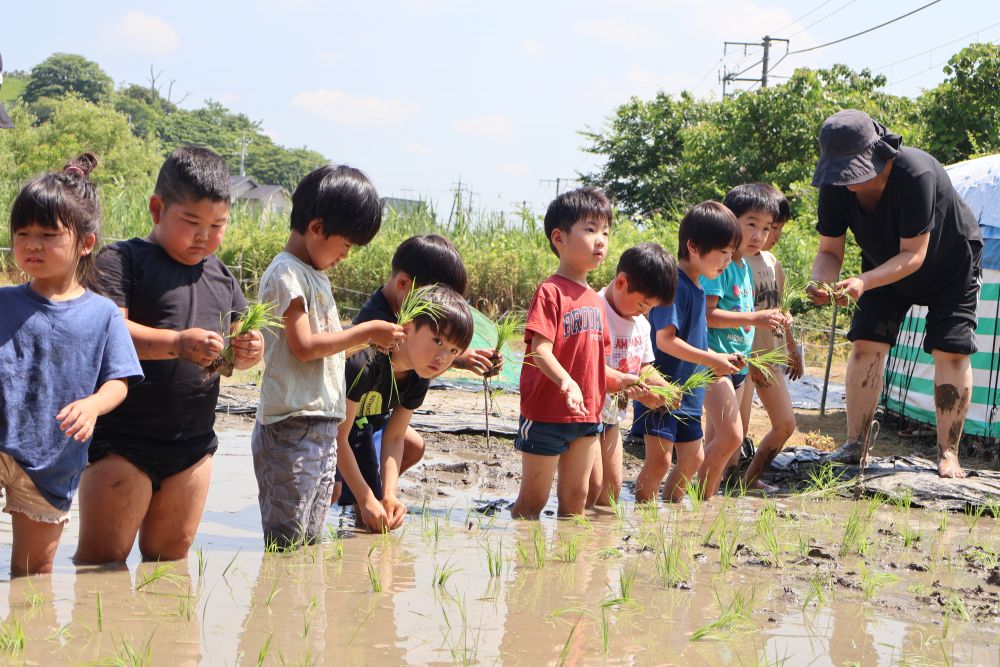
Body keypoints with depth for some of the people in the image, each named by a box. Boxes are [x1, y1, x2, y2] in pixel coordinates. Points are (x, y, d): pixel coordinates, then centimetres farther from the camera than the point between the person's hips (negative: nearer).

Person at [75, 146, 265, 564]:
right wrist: (177, 343, -34)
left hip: (193, 444, 6)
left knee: (169, 556, 16)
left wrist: (247, 352, -8)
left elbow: (232, 350, 17)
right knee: (102, 558, -2)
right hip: (123, 443, -6)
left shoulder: (221, 276, 13)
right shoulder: (122, 261, -8)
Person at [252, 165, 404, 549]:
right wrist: (366, 332, -11)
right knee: (287, 546, -6)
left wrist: (372, 338, 8)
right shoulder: (287, 273, -12)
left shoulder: (315, 275, 18)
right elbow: (304, 345, -18)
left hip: (323, 427, 10)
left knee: (310, 545, 12)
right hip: (292, 428, -10)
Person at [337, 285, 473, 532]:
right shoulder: (365, 361, -39)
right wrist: (366, 499, -30)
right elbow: (338, 437, -33)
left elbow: (394, 437, -7)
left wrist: (389, 494, -21)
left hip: (363, 420, 7)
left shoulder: (418, 377, -16)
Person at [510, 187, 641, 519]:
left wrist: (619, 380, 3)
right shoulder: (551, 292, -12)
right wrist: (567, 383, -36)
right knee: (533, 499, 2)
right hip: (546, 414, -8)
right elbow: (540, 351, -22)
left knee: (576, 498, 13)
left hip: (587, 416, 8)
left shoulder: (595, 300, 13)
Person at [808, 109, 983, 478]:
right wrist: (820, 281, -37)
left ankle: (948, 453, -4)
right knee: (866, 344, -7)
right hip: (885, 266, 5)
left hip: (950, 265, -5)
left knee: (951, 351, -12)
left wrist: (863, 282, -50)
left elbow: (913, 255, -36)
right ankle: (855, 445, 0)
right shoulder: (836, 187, -22)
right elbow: (829, 250, -14)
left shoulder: (917, 174, -40)